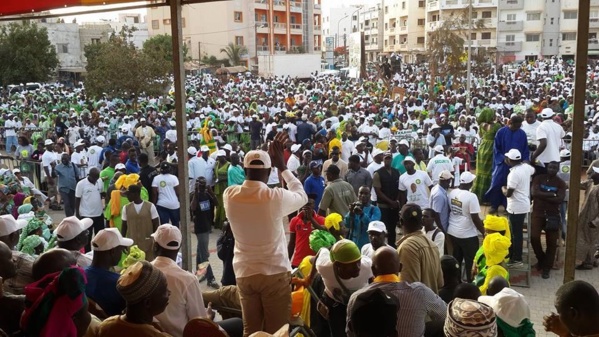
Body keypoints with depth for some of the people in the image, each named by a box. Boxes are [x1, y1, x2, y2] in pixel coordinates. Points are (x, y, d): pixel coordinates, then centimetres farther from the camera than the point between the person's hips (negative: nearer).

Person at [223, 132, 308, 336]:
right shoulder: (276, 197, -16)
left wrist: (269, 159, 16)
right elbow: (302, 196, 4)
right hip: (274, 273, -4)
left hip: (244, 273, 4)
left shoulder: (229, 195, -6)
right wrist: (282, 166, 9)